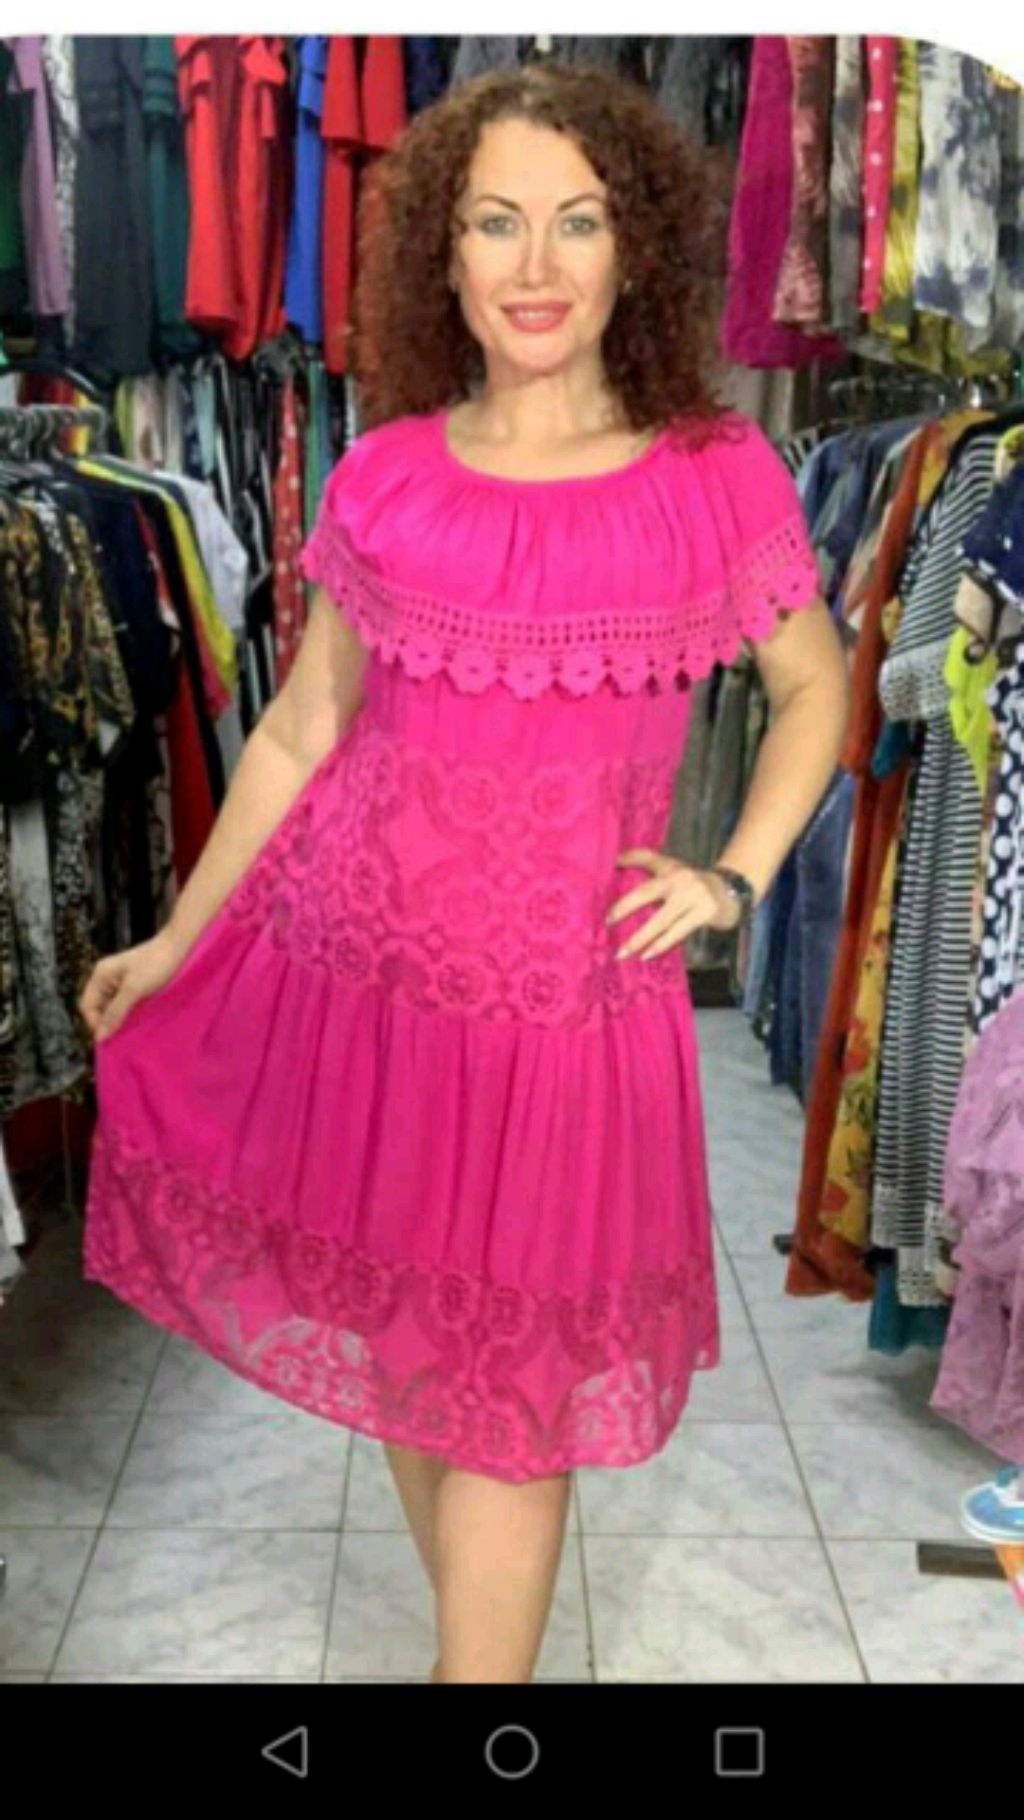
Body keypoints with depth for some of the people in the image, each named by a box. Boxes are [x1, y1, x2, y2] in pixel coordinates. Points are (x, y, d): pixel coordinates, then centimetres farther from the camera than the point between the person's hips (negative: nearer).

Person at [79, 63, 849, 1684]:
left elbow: (817, 690, 11)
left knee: (505, 1405, 9)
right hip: (343, 973, 3)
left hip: (560, 1004, -3)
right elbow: (299, 730, 9)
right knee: (396, 1356, 18)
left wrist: (734, 881, -2)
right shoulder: (383, 476, 2)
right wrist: (173, 943, 11)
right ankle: (492, 1638, 43)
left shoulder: (718, 477, -3)